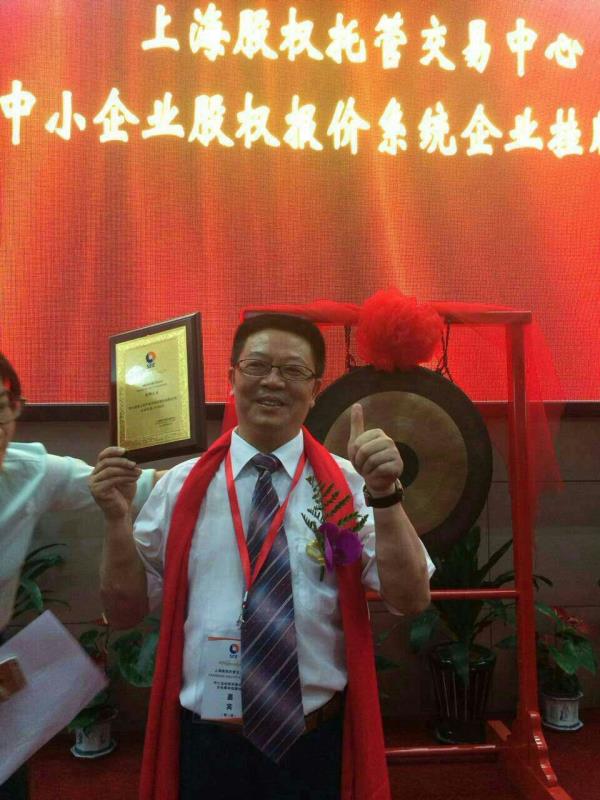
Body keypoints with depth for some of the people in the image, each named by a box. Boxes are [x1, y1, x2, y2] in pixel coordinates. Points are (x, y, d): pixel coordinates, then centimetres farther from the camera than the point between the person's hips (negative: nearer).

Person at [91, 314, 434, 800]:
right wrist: (117, 519, -13)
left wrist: (384, 494, -26)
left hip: (319, 744, 0)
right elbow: (126, 610, 2)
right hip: (206, 745, 1)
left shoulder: (348, 484, -6)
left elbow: (411, 600, -12)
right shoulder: (181, 486, -2)